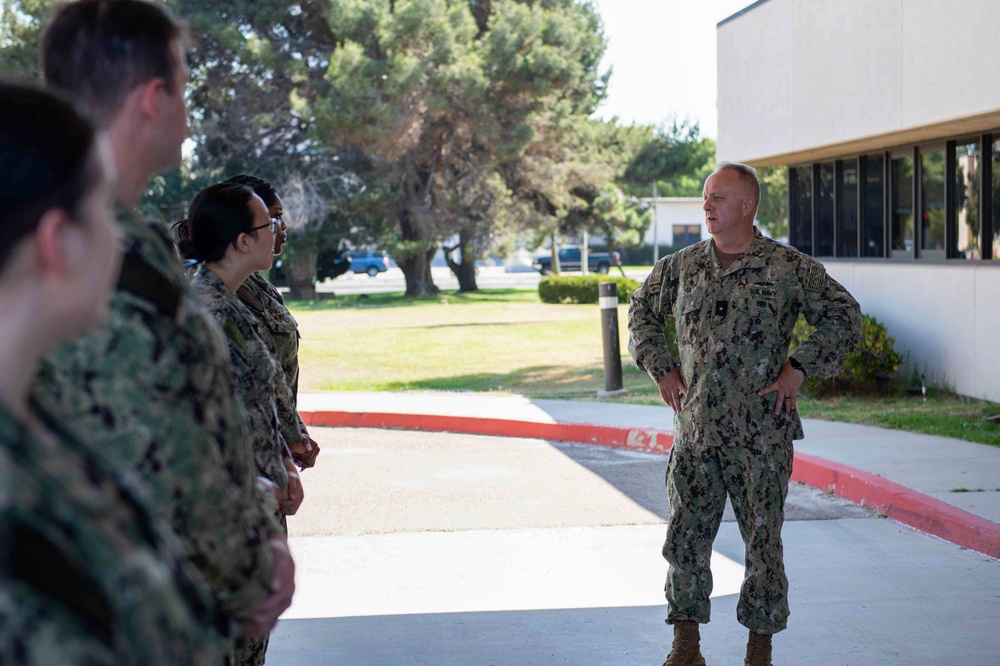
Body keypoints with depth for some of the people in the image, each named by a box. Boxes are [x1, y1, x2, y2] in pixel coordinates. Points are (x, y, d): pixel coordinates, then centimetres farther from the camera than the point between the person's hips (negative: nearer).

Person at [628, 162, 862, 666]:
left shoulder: (788, 267, -3)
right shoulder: (682, 266, 7)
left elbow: (844, 317, 0)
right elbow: (642, 312, 23)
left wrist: (800, 366, -9)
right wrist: (660, 369, 11)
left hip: (761, 434, -3)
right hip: (695, 432, 3)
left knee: (762, 543, 5)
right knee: (685, 539, 3)